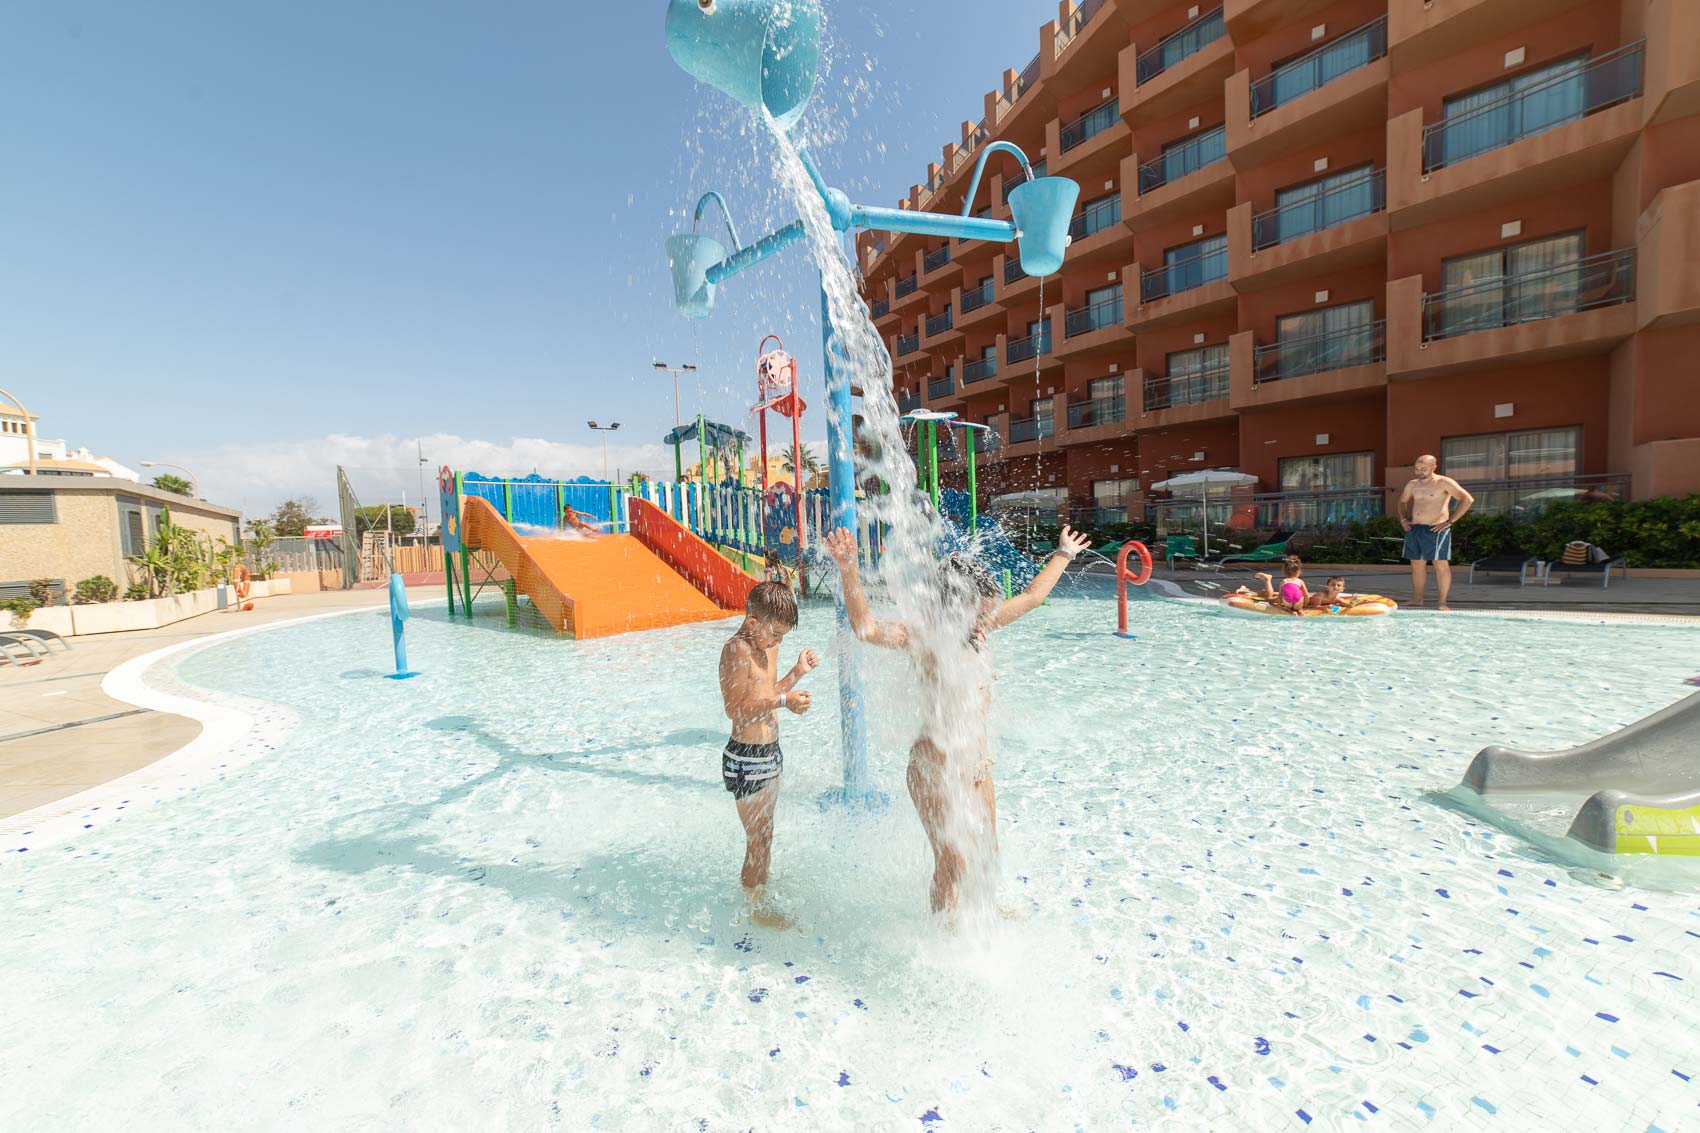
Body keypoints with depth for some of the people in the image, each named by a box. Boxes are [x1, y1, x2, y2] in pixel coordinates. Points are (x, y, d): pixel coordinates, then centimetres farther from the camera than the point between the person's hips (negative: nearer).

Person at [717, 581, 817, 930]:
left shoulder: (768, 646, 7)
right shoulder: (737, 650, -22)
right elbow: (737, 708, -25)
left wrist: (796, 673, 4)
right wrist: (784, 700, -31)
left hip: (769, 752, 9)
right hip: (746, 759, -9)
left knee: (764, 833, 24)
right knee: (760, 839, 6)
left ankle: (753, 884, 44)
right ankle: (758, 908, 26)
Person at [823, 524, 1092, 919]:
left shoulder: (978, 627, 1)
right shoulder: (926, 638, -20)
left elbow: (1032, 596, 16)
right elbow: (866, 627, -38)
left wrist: (1063, 554, 26)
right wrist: (848, 572, -51)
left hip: (977, 766, 8)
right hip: (937, 769, -8)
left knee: (987, 854, 25)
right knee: (953, 863, 6)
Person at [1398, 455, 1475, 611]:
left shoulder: (1444, 482, -5)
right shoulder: (1413, 485, 13)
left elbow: (1467, 499, -11)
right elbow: (1402, 501, 30)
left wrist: (1450, 521, -14)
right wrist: (1403, 519, 15)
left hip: (1436, 529, -6)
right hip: (1414, 529, 6)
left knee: (1441, 564, -2)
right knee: (1417, 565, 9)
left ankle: (1443, 602, 1)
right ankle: (1417, 599, 16)